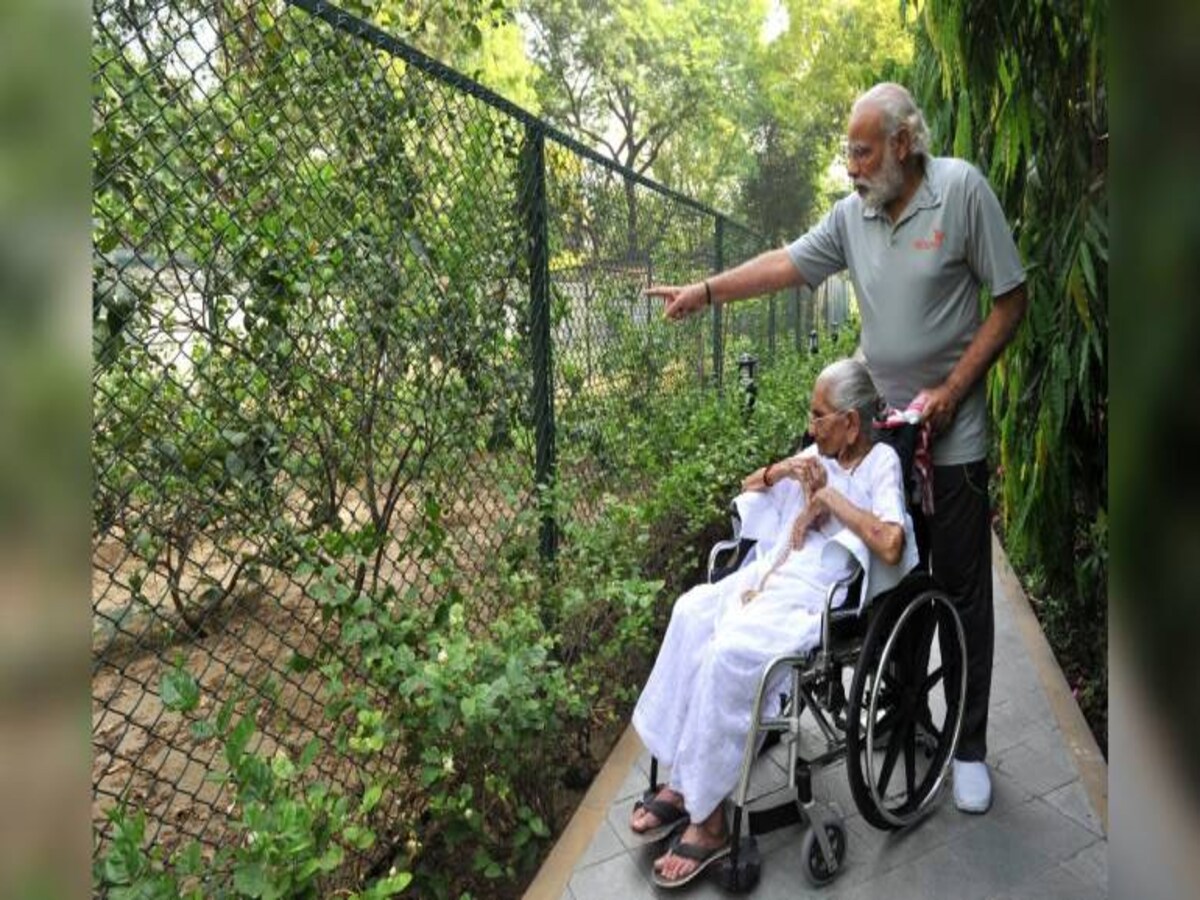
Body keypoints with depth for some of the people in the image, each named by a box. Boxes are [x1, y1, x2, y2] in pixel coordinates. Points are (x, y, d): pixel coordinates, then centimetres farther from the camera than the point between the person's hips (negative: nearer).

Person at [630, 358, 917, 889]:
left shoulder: (882, 462, -2)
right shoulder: (819, 454, 17)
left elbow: (890, 547, -20)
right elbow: (746, 487, 26)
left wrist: (831, 497, -12)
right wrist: (780, 470, 7)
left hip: (824, 596, -7)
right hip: (776, 572, 7)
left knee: (729, 650, -29)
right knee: (693, 610, -21)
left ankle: (707, 816, -14)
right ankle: (685, 779, -13)